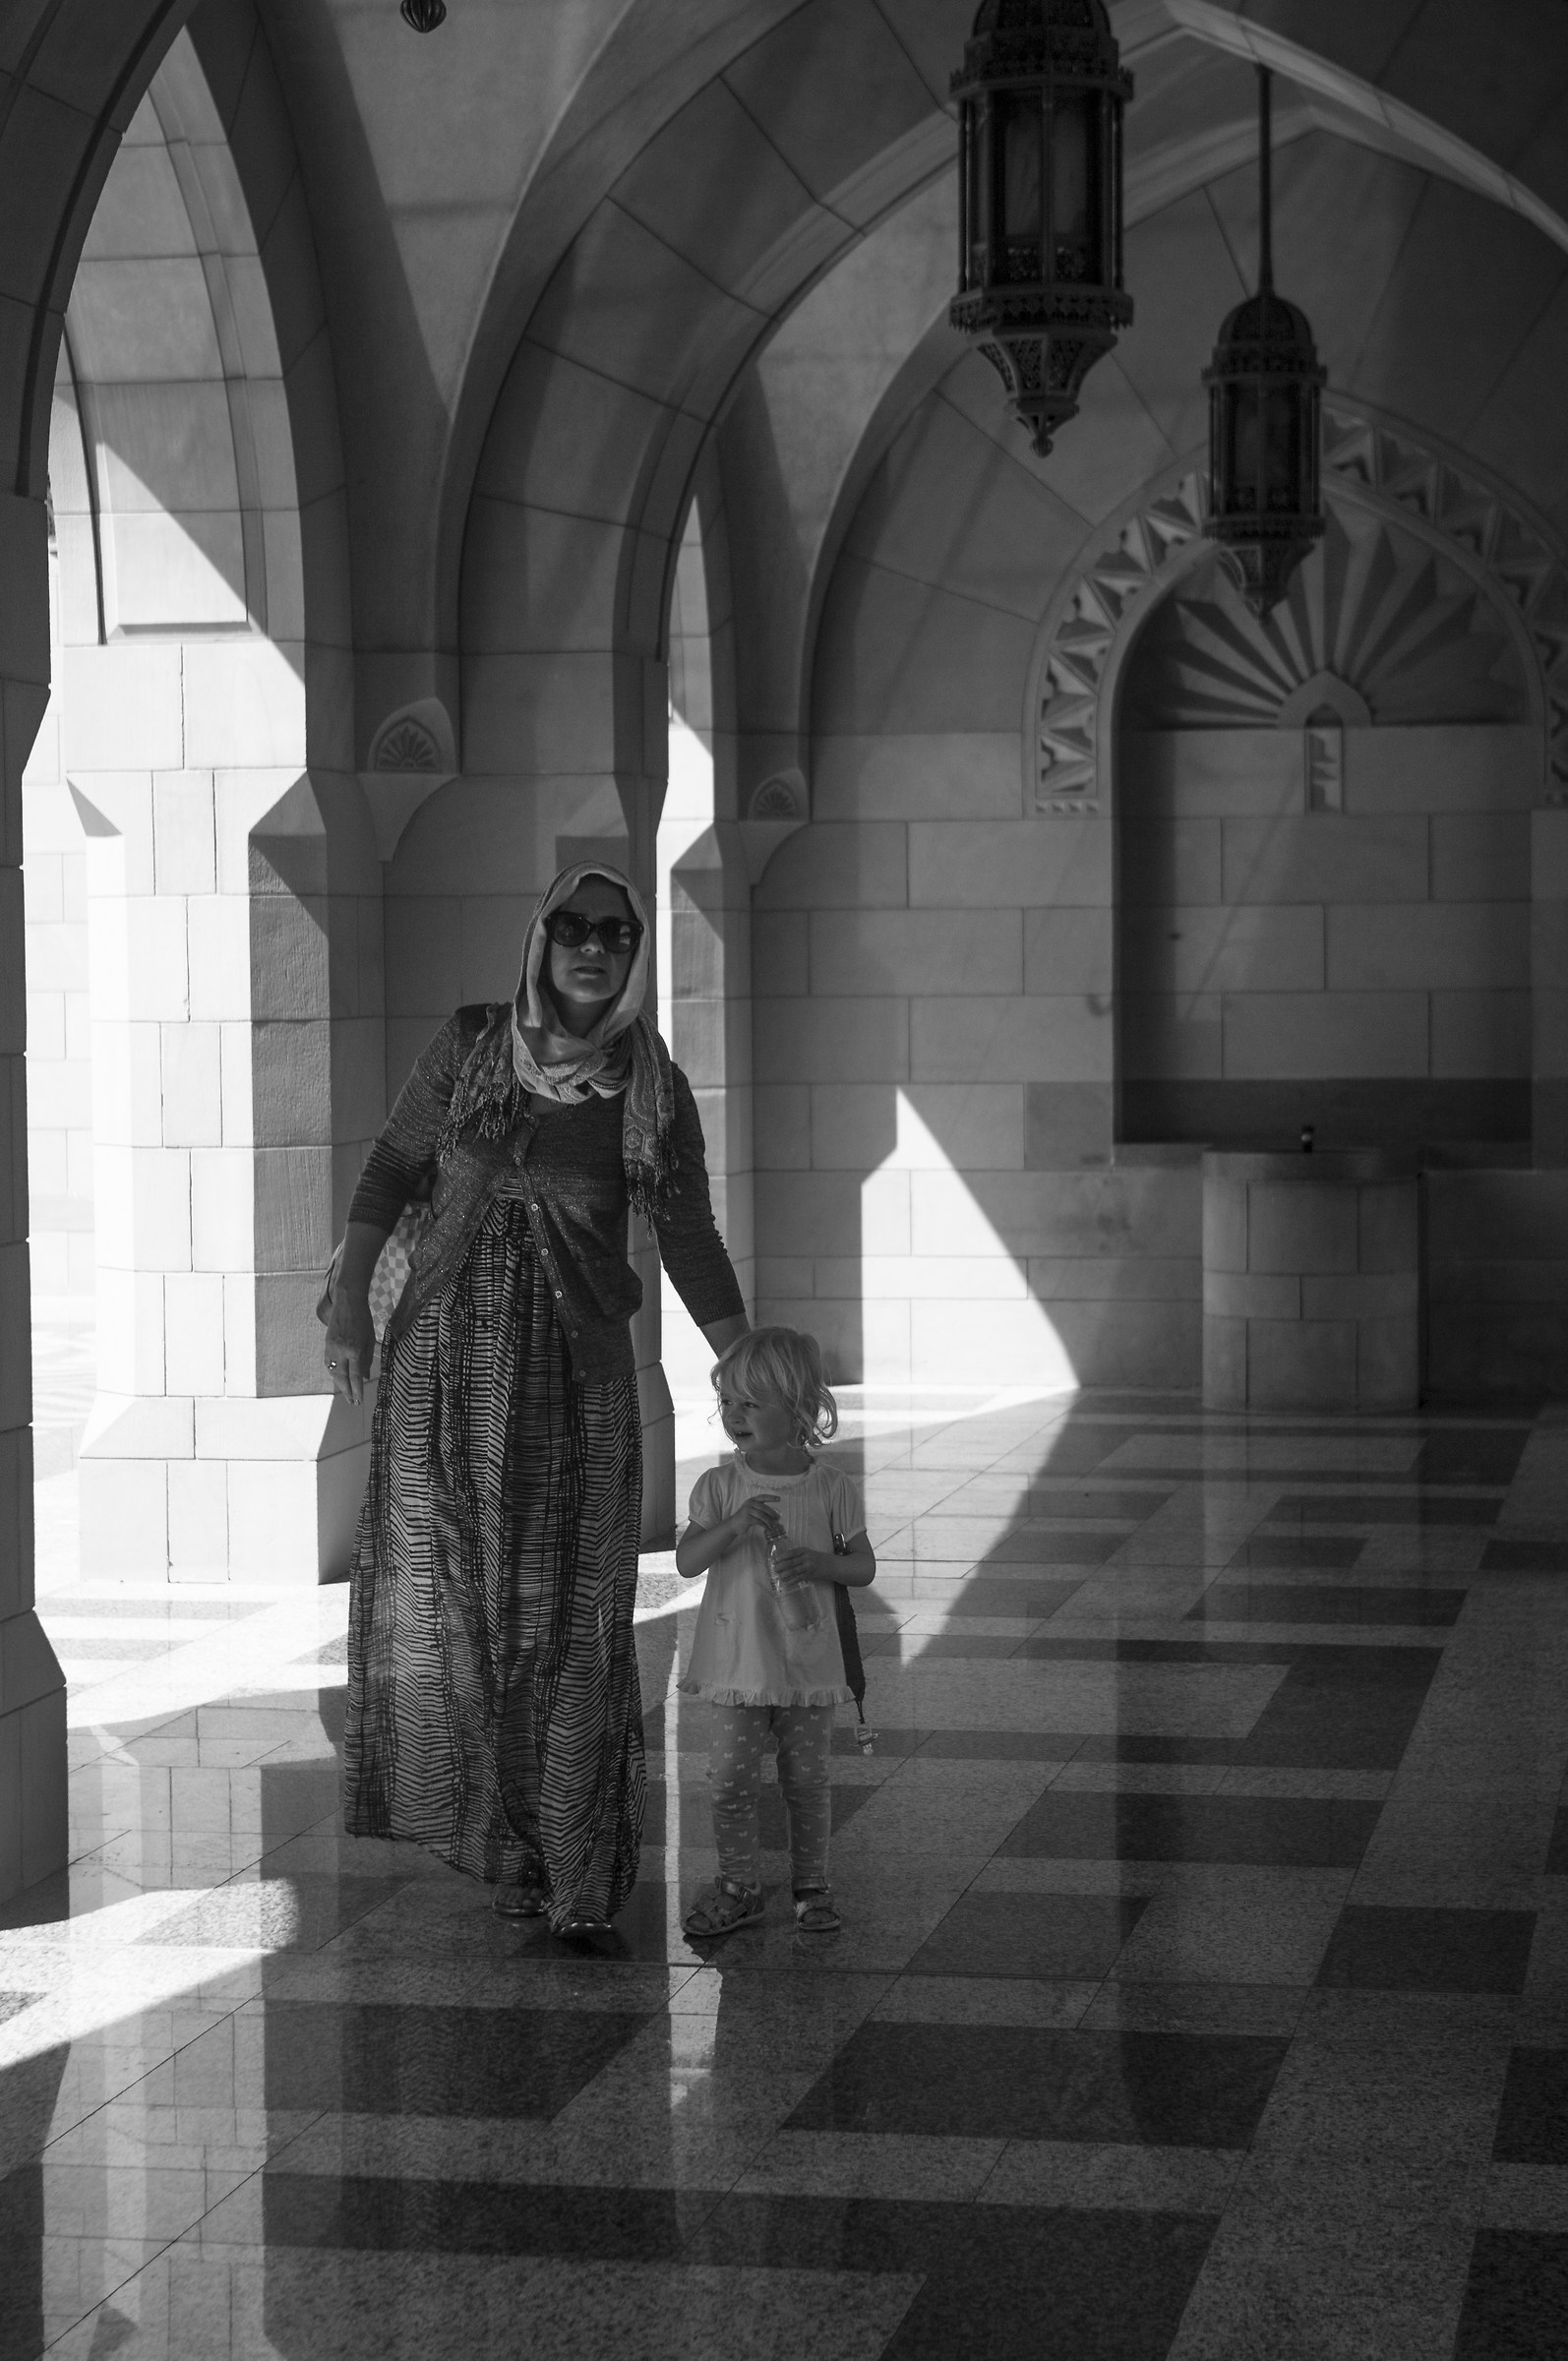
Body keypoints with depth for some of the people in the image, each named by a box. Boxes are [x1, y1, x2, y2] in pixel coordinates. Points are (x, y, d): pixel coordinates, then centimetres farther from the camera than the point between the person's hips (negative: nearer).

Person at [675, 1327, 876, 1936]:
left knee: (807, 1780, 9)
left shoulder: (831, 1487, -5)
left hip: (808, 1661, -1)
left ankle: (811, 1883, 24)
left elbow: (864, 1565, 0)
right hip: (738, 1658, 1)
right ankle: (739, 1885, 18)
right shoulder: (720, 1487, -3)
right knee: (731, 1780, 3)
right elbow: (686, 1561, -9)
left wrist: (816, 1562, -20)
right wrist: (733, 1527, -25)